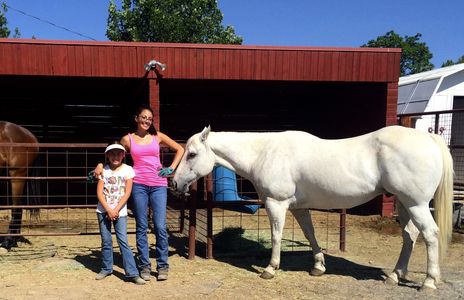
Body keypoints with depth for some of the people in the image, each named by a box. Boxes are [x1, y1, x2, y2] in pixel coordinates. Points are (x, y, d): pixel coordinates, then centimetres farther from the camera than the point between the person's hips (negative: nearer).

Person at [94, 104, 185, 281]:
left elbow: (179, 149, 16)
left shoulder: (158, 136, 8)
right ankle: (144, 266, 16)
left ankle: (162, 266, 10)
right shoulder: (128, 139, 7)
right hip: (139, 185, 0)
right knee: (141, 227, 5)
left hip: (158, 185, 0)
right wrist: (100, 165, 2)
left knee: (160, 227, -3)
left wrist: (172, 168, 7)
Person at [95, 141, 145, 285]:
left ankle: (132, 273, -4)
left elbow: (127, 193, -7)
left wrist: (116, 210, -12)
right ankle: (106, 269, 23)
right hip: (103, 211, 2)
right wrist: (109, 210, -12)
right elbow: (99, 193, -3)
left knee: (123, 241, -5)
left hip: (120, 211, -2)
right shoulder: (103, 170, 2)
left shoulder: (128, 170, -2)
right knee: (106, 241, 8)